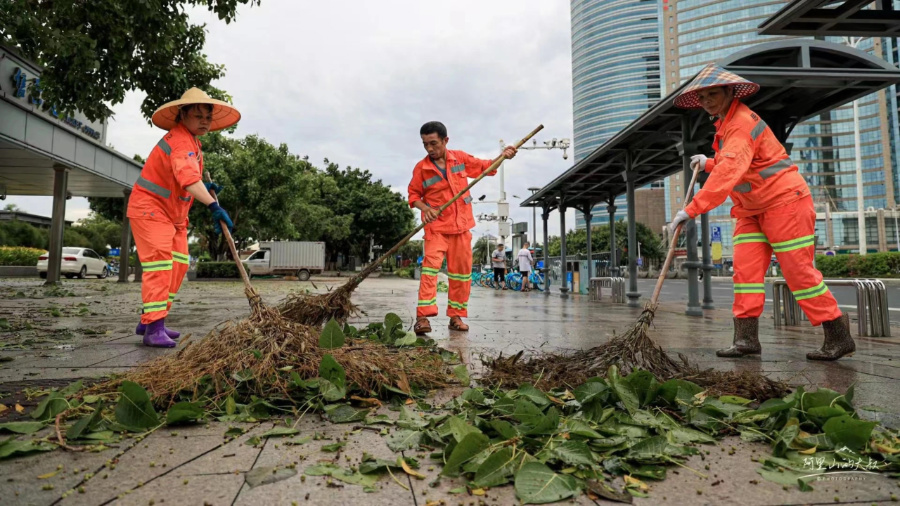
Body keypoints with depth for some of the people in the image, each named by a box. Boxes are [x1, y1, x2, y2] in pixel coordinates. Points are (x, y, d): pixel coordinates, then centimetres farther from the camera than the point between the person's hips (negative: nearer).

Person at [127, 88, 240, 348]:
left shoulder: (189, 141, 12)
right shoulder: (179, 140, -21)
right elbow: (187, 177, -40)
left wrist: (204, 187, 8)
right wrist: (212, 205, -51)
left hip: (173, 213, 10)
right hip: (150, 208, -10)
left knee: (178, 265, 8)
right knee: (159, 264, -17)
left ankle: (150, 320, 17)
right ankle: (153, 327, -16)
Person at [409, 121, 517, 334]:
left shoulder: (460, 158, 2)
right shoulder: (421, 168, -4)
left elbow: (484, 167, 14)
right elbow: (413, 195, 2)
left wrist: (502, 156, -1)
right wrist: (425, 208, -16)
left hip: (462, 225, 3)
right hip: (436, 226, -3)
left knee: (462, 270, 5)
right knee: (431, 265, -18)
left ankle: (456, 316, 16)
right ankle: (423, 315, -20)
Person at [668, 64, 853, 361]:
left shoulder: (742, 122, -19)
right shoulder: (726, 124, 13)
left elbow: (729, 171, -35)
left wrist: (692, 209, -41)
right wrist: (708, 163, 14)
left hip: (784, 200, -9)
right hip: (752, 210, 9)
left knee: (798, 271, -6)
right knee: (745, 267, -3)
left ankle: (839, 336, 8)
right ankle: (747, 337, -4)